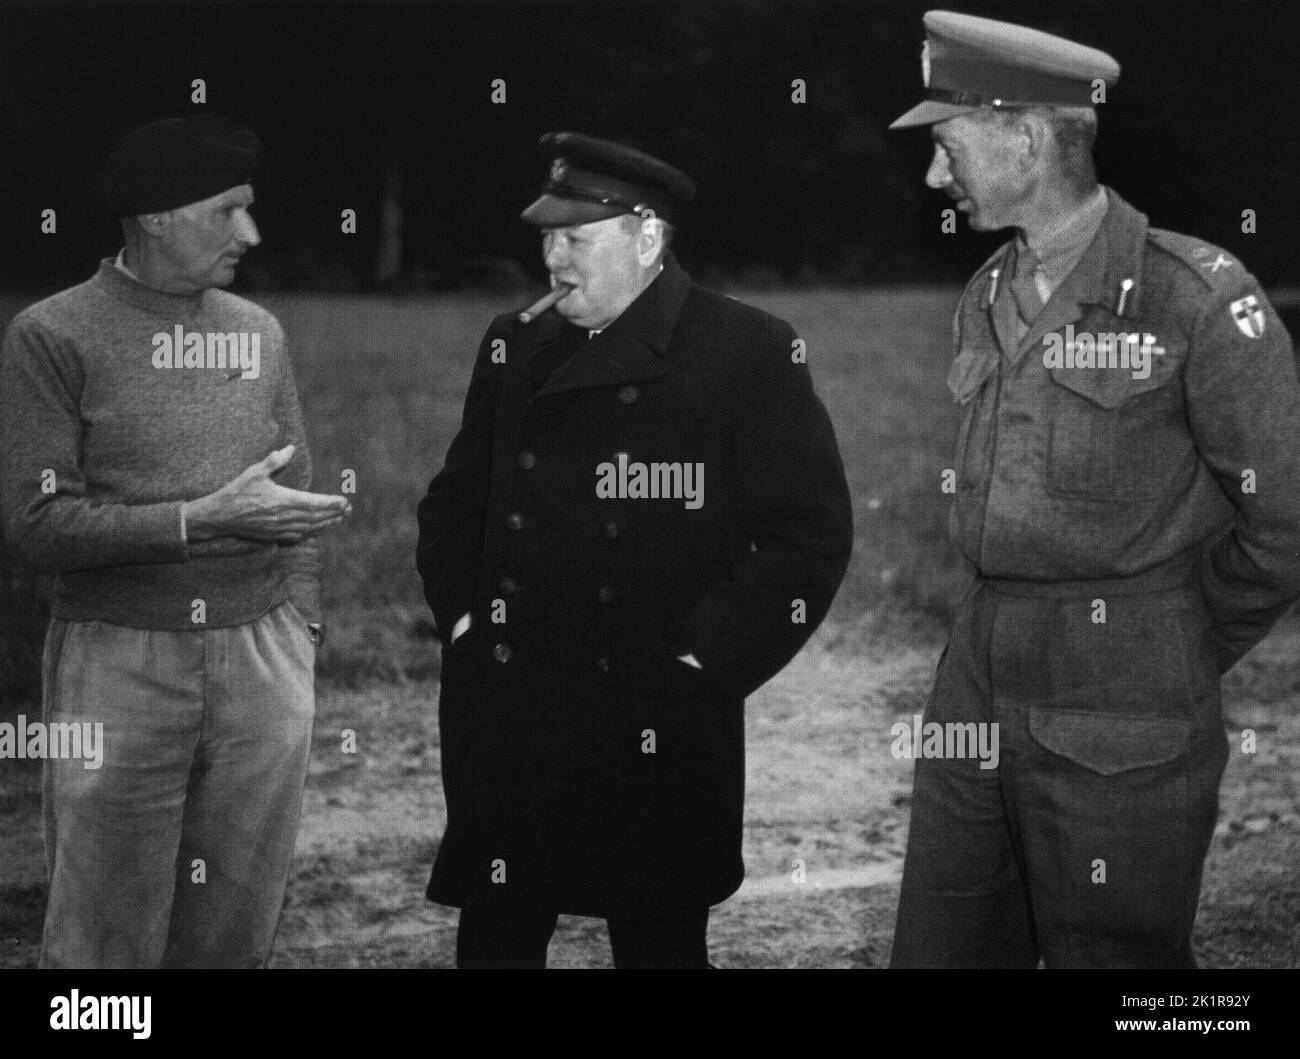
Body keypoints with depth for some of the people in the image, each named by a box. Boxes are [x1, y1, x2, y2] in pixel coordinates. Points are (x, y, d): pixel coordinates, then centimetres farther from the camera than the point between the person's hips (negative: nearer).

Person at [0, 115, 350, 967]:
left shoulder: (258, 331, 11)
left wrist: (299, 633, 6)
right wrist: (204, 520, -16)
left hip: (263, 663, 4)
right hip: (117, 664, -4)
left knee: (238, 930, 7)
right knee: (105, 938, 0)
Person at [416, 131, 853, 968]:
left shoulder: (750, 354, -5)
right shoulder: (517, 348, 12)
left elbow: (812, 532, -8)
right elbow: (455, 502, 21)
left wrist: (705, 662, -11)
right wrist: (463, 617, 6)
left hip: (657, 733, -4)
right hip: (507, 726, 4)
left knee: (660, 941, 7)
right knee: (495, 938, 8)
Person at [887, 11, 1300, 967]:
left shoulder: (1195, 297, -12)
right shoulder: (986, 298, 11)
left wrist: (1177, 654, 0)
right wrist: (1006, 633, 15)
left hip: (1123, 734, -7)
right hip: (975, 691, 7)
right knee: (937, 948, 11)